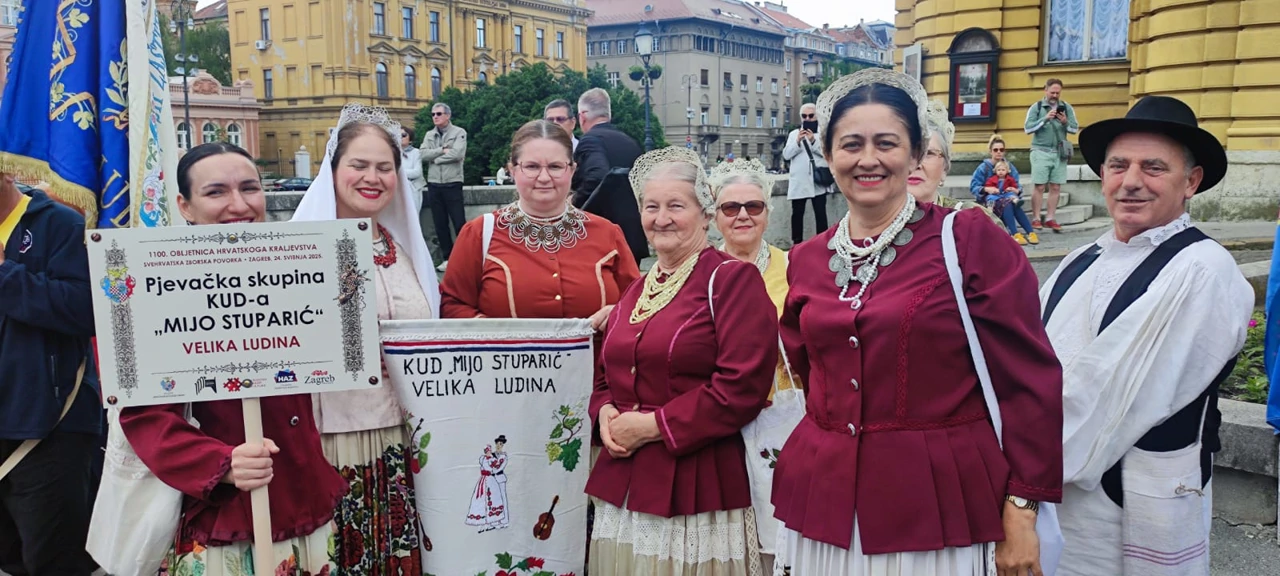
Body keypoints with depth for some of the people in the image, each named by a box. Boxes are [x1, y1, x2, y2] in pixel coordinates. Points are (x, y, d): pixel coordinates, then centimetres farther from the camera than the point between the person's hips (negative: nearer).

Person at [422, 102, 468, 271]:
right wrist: (442, 150, -12)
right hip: (434, 185, 5)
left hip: (452, 184, -5)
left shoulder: (459, 132, -3)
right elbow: (423, 155, -2)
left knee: (459, 223, -4)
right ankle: (448, 258, 17)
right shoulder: (429, 135, 12)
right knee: (440, 224, 8)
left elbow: (457, 154, -18)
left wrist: (435, 157, -7)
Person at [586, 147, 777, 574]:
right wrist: (605, 413, -1)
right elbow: (608, 375, 21)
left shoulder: (733, 278, -8)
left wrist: (653, 425, -15)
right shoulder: (636, 291, 14)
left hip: (697, 488, -6)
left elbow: (742, 386, -18)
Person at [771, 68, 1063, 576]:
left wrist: (1022, 512, -9)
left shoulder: (972, 241, -8)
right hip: (825, 503, 4)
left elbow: (1029, 381, -8)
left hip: (939, 508, -4)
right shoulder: (807, 260, 5)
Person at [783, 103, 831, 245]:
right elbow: (786, 154, 3)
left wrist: (814, 141, -17)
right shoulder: (794, 134, 15)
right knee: (797, 213, 1)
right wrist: (798, 141, -12)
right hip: (799, 181, 2)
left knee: (820, 212, -4)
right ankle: (797, 243, 6)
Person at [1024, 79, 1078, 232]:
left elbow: (1075, 129, 6)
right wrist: (1045, 119, -17)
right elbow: (1027, 128, -7)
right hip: (1041, 151, -3)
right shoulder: (1036, 107, 1)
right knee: (1039, 186, -4)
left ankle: (1049, 219, 8)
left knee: (1056, 187, 2)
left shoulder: (1067, 108, 9)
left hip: (1059, 152, 3)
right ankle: (1035, 219, 1)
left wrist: (1065, 123, -14)